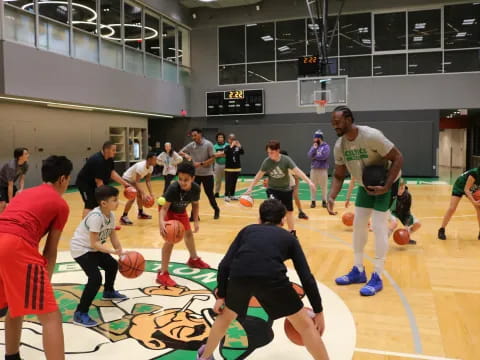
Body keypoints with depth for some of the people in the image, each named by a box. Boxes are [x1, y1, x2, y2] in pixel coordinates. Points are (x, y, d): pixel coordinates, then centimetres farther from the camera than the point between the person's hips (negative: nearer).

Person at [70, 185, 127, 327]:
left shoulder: (111, 215, -4)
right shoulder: (96, 216, -31)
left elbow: (113, 237, 1)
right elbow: (94, 243, -32)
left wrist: (121, 253, -9)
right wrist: (113, 251, -36)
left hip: (93, 248, 10)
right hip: (81, 248, -9)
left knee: (112, 265, 22)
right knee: (95, 278, -21)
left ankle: (109, 292, 49)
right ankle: (80, 314, -12)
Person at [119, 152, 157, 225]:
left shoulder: (151, 167, -8)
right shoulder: (141, 166, -35)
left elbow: (148, 180, -3)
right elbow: (137, 182, -36)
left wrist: (151, 193, -12)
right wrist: (144, 193, -42)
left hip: (133, 179, 10)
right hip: (127, 179, -10)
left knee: (140, 195, 15)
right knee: (132, 198, -19)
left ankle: (141, 213, 32)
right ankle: (123, 217, -12)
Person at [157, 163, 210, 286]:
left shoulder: (196, 188, -26)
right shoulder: (173, 188, -39)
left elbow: (195, 204, -6)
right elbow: (164, 207, -35)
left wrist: (196, 221, -9)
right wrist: (161, 221, -53)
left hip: (180, 210, 6)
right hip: (168, 210, -6)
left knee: (188, 233, 23)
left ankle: (194, 259, 50)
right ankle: (163, 273, -13)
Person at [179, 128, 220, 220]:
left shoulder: (208, 144, -11)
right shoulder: (191, 145, 1)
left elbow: (212, 158, -12)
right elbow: (180, 152, 9)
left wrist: (201, 164, -20)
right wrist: (185, 155, -13)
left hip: (207, 174, -4)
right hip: (195, 174, 4)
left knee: (209, 194, 4)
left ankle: (216, 210, 28)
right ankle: (194, 215, 10)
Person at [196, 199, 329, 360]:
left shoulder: (248, 230, 33)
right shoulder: (289, 237, 30)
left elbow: (224, 265, 23)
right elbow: (306, 277, 23)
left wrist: (221, 296, 31)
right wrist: (318, 311, 30)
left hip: (239, 275, 2)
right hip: (271, 277, -2)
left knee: (226, 316, 34)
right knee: (305, 325, 19)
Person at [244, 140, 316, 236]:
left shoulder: (286, 159, -20)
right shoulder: (267, 161, -16)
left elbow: (297, 171, -26)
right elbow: (259, 175, -6)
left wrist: (309, 181, -36)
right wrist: (250, 188, -5)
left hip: (286, 189, 1)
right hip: (272, 189, -1)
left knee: (289, 211, 12)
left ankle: (292, 233, 29)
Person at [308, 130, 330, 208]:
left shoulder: (326, 146, -4)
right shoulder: (313, 146, 10)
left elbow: (324, 156, -17)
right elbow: (310, 155, -2)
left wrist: (315, 157, -7)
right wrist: (314, 148, -10)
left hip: (323, 169, -4)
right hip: (314, 169, 4)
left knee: (324, 186, 1)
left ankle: (324, 201, 12)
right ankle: (313, 201, 12)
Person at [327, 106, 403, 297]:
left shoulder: (372, 136, -31)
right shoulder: (339, 146, -11)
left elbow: (398, 158, -26)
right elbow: (339, 176, -2)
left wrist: (386, 186, -32)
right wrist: (331, 197, -19)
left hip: (385, 182, -7)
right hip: (365, 185, 7)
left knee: (378, 226, -12)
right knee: (358, 224, 7)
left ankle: (377, 277, -2)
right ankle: (358, 270, 20)